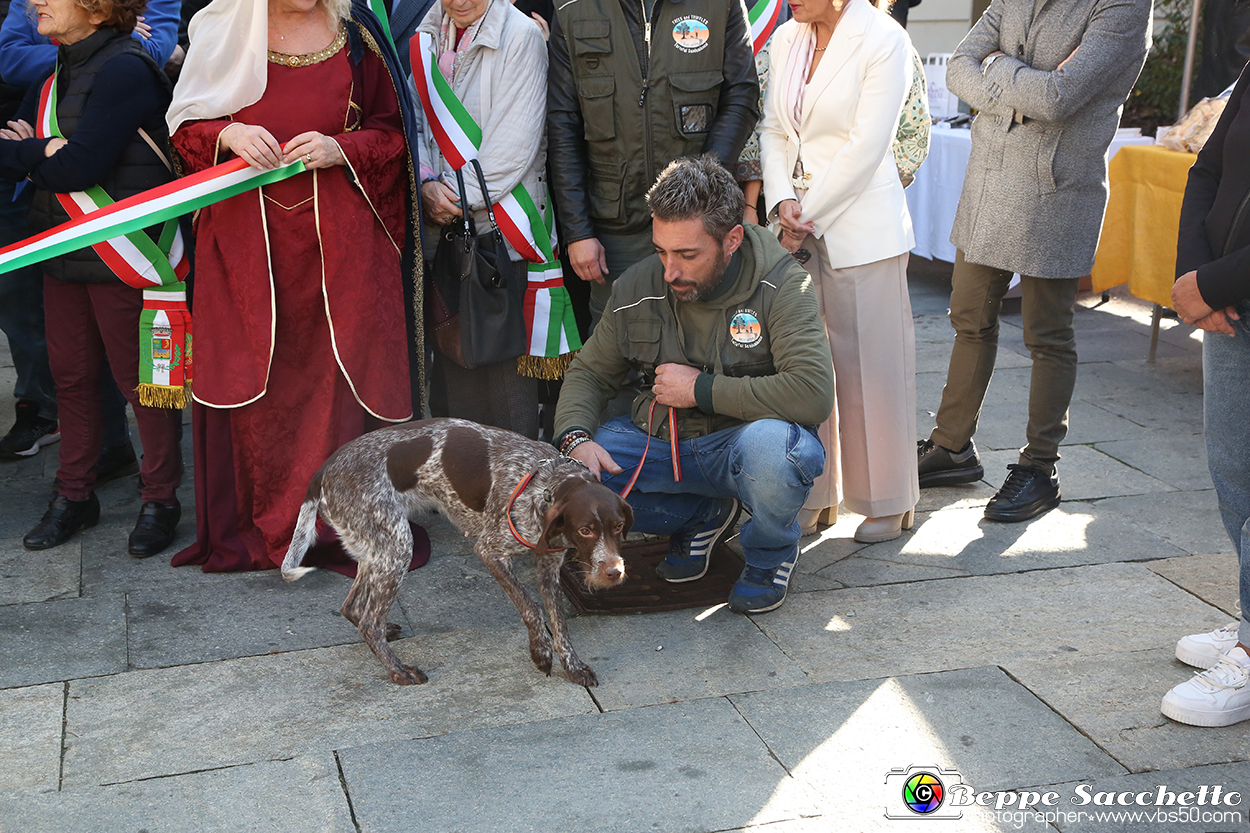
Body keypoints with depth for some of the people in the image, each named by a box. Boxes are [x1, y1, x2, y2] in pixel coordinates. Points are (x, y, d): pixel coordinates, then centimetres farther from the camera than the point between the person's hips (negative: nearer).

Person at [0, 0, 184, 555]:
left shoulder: (125, 69, -16)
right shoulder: (54, 76, 13)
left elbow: (80, 166, -23)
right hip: (64, 254, 8)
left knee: (140, 378, 1)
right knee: (71, 373, 13)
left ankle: (160, 500, 15)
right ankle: (74, 495, 26)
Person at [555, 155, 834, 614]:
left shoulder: (781, 284, -18)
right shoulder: (637, 288, -3)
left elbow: (813, 394, -29)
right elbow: (589, 373, 8)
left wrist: (701, 388, -22)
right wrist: (575, 437, -14)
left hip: (743, 443, -4)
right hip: (661, 441, 5)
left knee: (769, 445, -40)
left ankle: (771, 552, -3)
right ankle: (702, 515, 8)